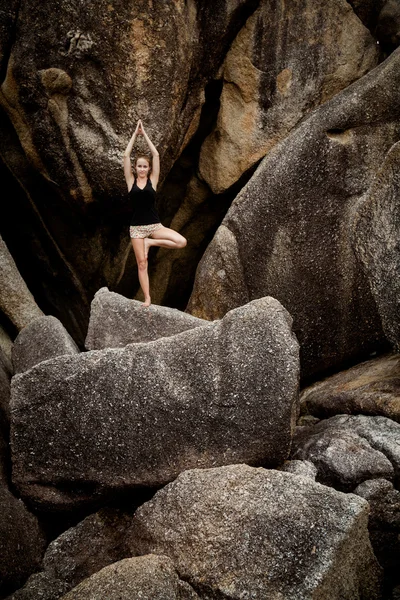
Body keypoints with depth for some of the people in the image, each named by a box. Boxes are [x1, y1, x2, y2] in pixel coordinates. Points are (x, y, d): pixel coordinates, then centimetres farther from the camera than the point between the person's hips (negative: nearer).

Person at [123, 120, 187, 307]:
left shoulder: (152, 180, 3)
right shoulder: (131, 181, 3)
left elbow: (156, 155, -2)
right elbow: (126, 156, -2)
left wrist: (144, 134, 3)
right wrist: (135, 134, 2)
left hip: (154, 225, 1)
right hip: (137, 227, 0)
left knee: (181, 242, -18)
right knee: (142, 263, -1)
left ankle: (151, 242, 0)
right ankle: (147, 298, 7)